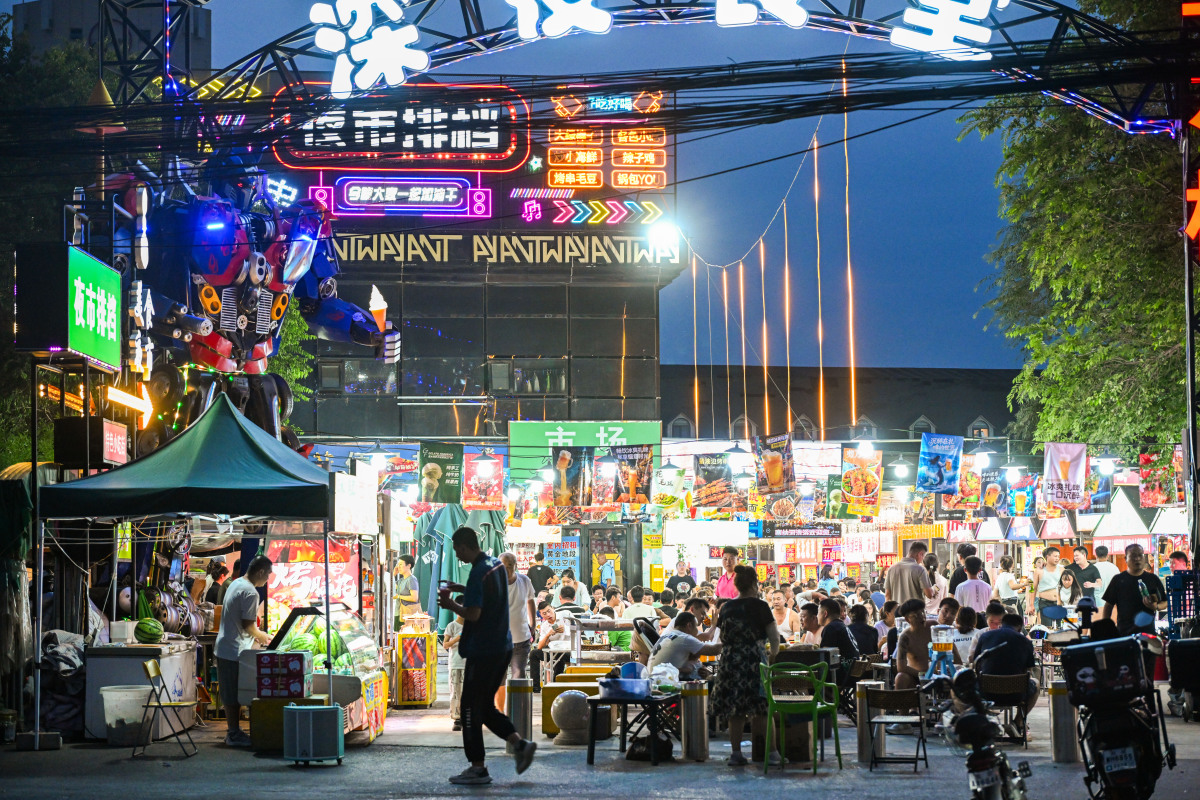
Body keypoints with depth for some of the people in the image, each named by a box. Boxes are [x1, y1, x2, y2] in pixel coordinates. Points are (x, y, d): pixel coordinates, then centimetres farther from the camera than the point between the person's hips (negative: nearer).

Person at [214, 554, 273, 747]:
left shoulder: (235, 584, 13)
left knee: (230, 694, 15)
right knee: (234, 695, -2)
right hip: (236, 650, -10)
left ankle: (232, 731, 23)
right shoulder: (250, 592, -18)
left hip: (223, 648, 10)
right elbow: (248, 625, -18)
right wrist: (263, 637, -1)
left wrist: (256, 635, 21)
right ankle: (234, 735, 3)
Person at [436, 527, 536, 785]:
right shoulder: (496, 564, 9)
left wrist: (451, 605, -6)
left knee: (471, 709, 1)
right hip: (503, 647, 9)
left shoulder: (478, 573, -20)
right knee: (486, 706, 18)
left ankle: (477, 768, 5)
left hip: (482, 652, -9)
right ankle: (520, 744, 7)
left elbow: (473, 614, -24)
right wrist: (463, 590, 18)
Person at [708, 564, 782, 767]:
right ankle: (772, 753, 3)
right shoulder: (759, 606, -5)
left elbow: (723, 637, 13)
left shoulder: (727, 607, 8)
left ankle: (736, 753, 11)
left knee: (735, 711, 9)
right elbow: (774, 636, -6)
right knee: (765, 708, 3)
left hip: (729, 660, 4)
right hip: (754, 659, -4)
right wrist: (774, 652, 12)